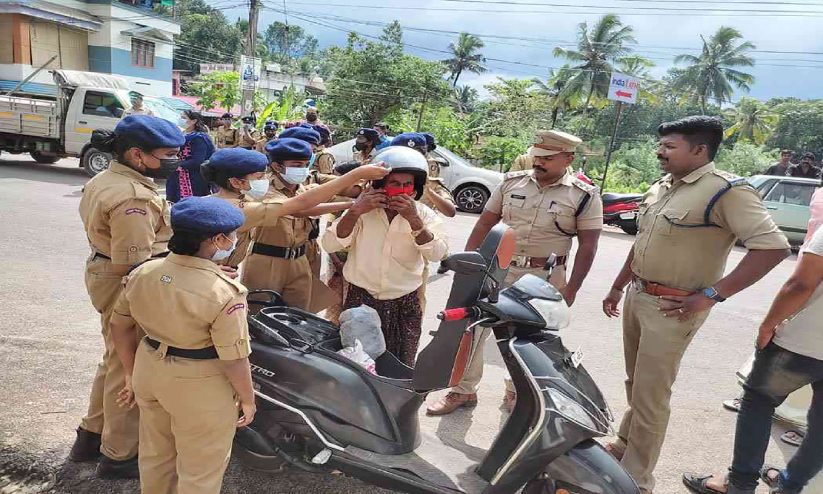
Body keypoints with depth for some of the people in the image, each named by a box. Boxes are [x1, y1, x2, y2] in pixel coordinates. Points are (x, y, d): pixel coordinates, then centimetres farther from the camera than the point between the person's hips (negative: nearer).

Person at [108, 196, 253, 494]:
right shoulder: (224, 293, -26)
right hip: (199, 388, -6)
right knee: (200, 469, 17)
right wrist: (248, 399, -5)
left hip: (149, 372, 7)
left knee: (156, 454, 29)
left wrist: (132, 374, 17)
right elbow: (234, 359, -21)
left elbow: (119, 327, 6)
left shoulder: (142, 272, -5)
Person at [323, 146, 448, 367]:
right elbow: (330, 245, -12)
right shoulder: (362, 209, -3)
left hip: (405, 305, 1)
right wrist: (355, 212, -25)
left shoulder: (424, 214, -1)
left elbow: (437, 253, -16)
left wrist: (414, 220, -28)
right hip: (361, 300, 0)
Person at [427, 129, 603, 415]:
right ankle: (464, 390, 19)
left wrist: (571, 288, -10)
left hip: (544, 278, -2)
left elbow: (588, 245, -4)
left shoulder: (584, 196, -5)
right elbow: (485, 223, 6)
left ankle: (516, 392, 34)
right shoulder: (512, 182, 3)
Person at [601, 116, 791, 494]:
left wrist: (711, 295, -24)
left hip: (672, 308, -8)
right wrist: (617, 287, 21)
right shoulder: (661, 187, 8)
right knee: (635, 383, 21)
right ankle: (625, 443, 40)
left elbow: (773, 247, -24)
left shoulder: (726, 191, -17)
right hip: (637, 296, 8)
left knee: (650, 395, 0)